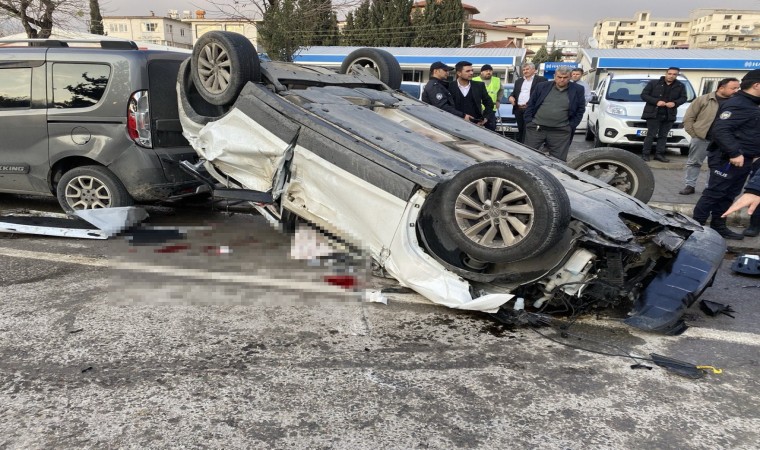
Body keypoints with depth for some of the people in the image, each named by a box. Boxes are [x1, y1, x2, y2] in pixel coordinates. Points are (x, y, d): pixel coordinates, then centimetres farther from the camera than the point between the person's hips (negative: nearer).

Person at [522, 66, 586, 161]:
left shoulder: (577, 90, 3)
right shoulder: (542, 86, 6)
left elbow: (580, 109, 7)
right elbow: (530, 104, 9)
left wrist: (571, 126, -3)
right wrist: (528, 121, 0)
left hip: (560, 132, -1)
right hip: (535, 128, 1)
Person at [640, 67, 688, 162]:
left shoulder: (680, 86, 11)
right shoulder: (653, 83, 1)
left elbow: (683, 98, 13)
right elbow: (644, 95, -2)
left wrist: (675, 103, -9)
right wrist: (656, 101, -15)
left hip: (669, 115, 4)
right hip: (653, 114, -4)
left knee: (663, 135, 5)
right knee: (651, 135, -6)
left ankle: (659, 154, 10)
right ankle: (645, 154, -3)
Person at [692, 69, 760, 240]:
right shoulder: (738, 104, -16)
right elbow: (720, 129, -28)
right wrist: (734, 153, -31)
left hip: (742, 159, 10)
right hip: (728, 160, -10)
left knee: (728, 195, 14)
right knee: (714, 194, -5)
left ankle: (718, 226, 22)